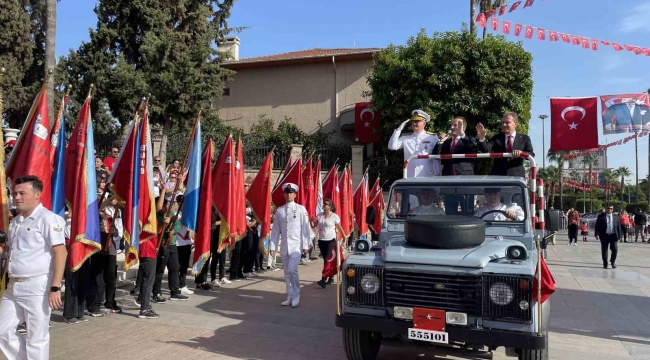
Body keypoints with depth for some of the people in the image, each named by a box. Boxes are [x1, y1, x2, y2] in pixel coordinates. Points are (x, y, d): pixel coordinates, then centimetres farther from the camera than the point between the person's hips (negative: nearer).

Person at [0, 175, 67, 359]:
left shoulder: (48, 219, -11)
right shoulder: (15, 221, 13)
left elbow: (60, 252, -17)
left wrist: (55, 287, -23)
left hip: (37, 286, -8)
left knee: (36, 338, 2)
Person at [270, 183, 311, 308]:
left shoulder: (301, 209, -2)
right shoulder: (279, 210, 8)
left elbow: (305, 228, -3)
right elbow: (275, 230, 8)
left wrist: (305, 245, -8)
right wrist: (272, 247, 4)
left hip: (296, 245, -4)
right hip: (284, 246, 4)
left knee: (292, 270, -14)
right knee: (287, 272, 9)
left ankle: (296, 297, 1)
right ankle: (289, 297, 19)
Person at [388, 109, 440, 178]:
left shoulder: (432, 138, 3)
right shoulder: (405, 138, 9)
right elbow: (392, 146, -3)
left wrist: (436, 176, 0)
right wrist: (399, 129, -5)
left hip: (426, 177, -2)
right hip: (409, 177, 2)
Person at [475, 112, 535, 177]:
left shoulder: (524, 138, 10)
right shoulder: (497, 138, 11)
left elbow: (531, 154, -1)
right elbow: (486, 149, -6)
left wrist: (521, 153, -22)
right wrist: (481, 138, -27)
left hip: (517, 176, 0)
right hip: (497, 176, 0)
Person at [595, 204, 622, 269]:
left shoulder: (616, 217, 9)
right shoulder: (601, 216, 2)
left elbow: (618, 227, 9)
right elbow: (597, 226, -1)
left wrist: (619, 235, 2)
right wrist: (597, 234, -10)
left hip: (613, 235, 1)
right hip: (604, 235, -1)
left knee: (615, 249, -5)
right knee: (604, 250, 5)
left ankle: (613, 261, 20)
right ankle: (605, 263, 18)